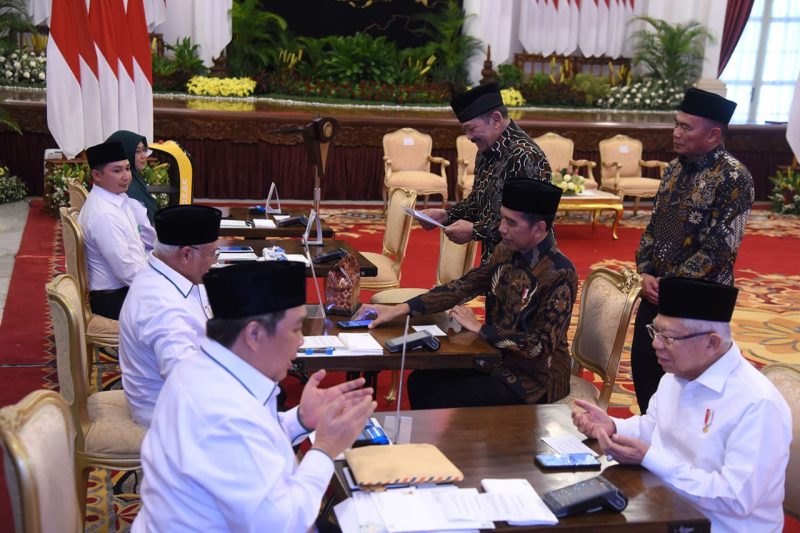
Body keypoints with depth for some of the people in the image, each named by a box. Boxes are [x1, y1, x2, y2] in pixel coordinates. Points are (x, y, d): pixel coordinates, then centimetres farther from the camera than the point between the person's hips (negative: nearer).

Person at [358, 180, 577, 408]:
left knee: (440, 401, -15)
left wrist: (479, 328, -17)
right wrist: (398, 309, -9)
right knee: (419, 382, 0)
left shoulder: (560, 275, -23)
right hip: (497, 358, 7)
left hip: (534, 378, -7)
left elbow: (540, 346, -24)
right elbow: (461, 288, 0)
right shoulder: (505, 252, -1)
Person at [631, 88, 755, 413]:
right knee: (643, 366, 15)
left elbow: (719, 249, -20)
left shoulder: (733, 179, -17)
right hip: (655, 291, 7)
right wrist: (646, 273, -2)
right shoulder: (675, 168, 7)